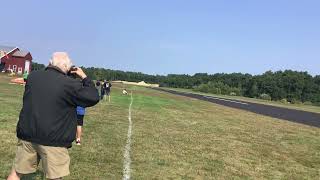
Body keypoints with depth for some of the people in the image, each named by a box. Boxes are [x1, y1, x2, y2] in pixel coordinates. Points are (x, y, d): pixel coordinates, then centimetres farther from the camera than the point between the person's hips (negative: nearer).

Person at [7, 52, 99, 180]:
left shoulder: (32, 76, 1)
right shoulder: (70, 84, -15)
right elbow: (93, 98, -6)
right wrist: (84, 77, 4)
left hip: (27, 134, 5)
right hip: (53, 140, -5)